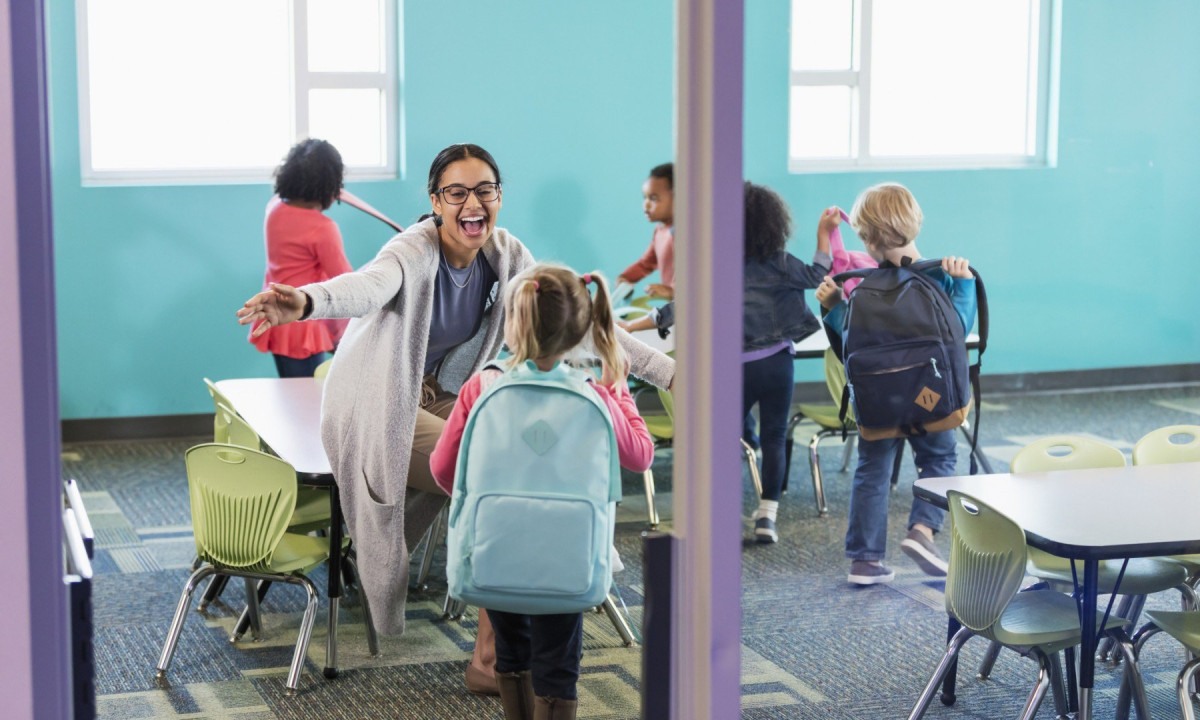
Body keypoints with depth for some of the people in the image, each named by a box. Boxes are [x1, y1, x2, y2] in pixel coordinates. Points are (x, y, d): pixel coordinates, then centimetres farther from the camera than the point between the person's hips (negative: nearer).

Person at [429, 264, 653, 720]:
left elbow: (443, 467, -6)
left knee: (512, 652, 23)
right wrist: (621, 397, 11)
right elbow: (640, 456, -1)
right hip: (562, 553, -2)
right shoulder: (595, 399, -16)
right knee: (556, 665, 10)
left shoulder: (480, 388, -14)